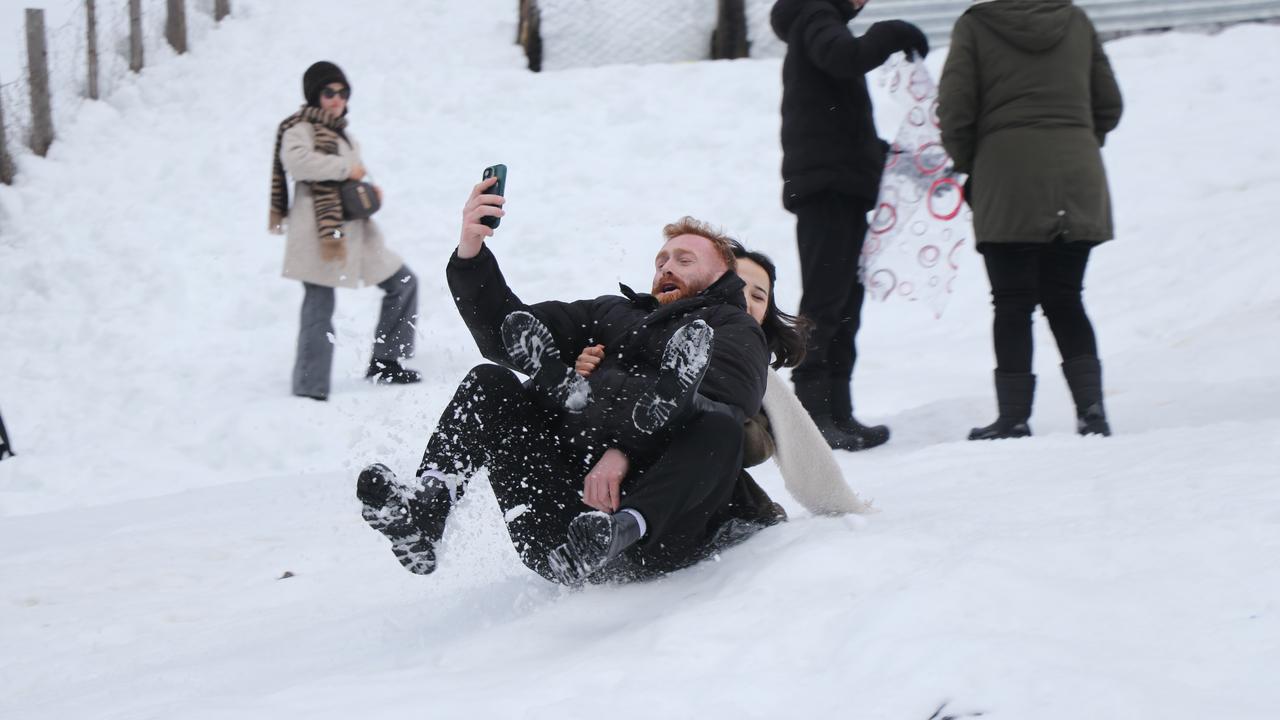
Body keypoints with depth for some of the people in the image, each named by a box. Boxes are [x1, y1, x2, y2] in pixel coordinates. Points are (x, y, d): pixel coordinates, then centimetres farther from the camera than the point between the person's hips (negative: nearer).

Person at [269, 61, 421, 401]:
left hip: (353, 230, 9)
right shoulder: (301, 129, -6)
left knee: (403, 282, 11)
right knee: (319, 310, -8)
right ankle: (310, 388, -4)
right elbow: (296, 161, -28)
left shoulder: (343, 134, 21)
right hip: (318, 232, -9)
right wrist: (345, 168, -20)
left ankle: (384, 362, 15)